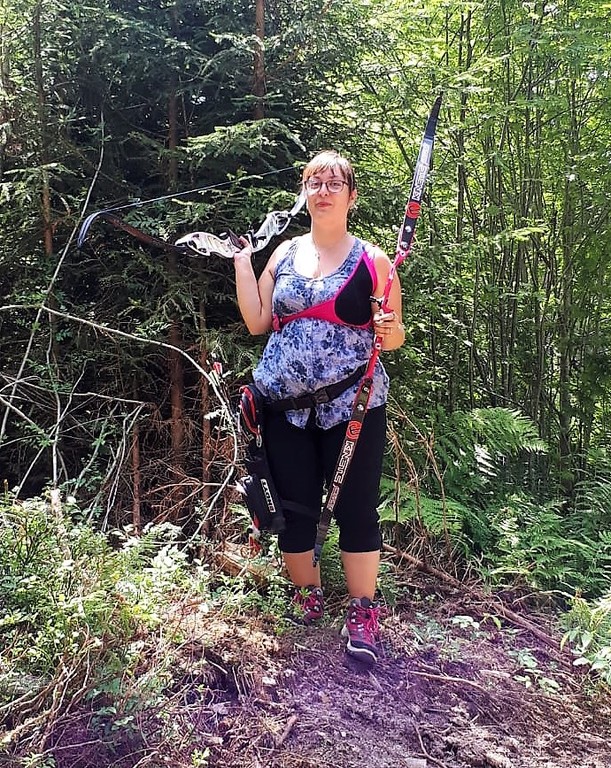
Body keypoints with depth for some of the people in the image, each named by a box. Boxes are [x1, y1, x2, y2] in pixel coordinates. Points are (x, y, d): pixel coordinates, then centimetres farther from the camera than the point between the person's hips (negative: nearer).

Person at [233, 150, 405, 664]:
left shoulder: (372, 260, 1)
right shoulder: (284, 254, 11)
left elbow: (394, 336, 4)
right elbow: (257, 322, 8)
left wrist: (390, 329, -19)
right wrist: (241, 263, 6)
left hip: (352, 404, -3)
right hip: (285, 404, 3)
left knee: (356, 508, 1)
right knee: (294, 505, 11)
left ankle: (363, 614, 18)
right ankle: (307, 595, 33)